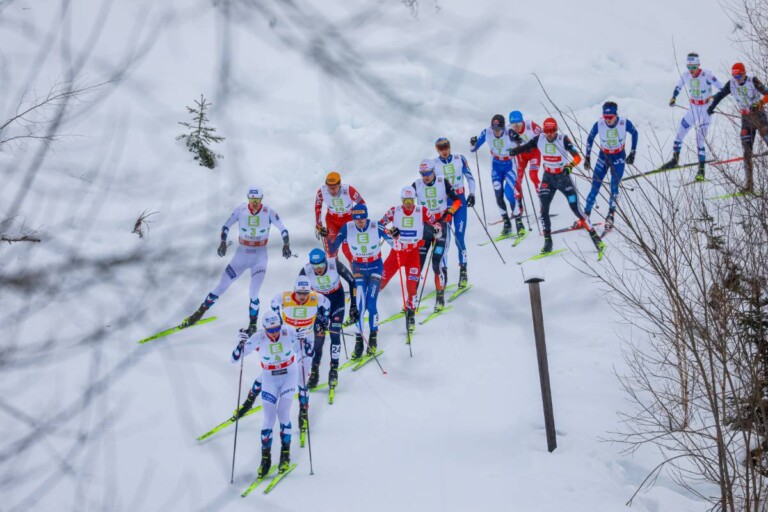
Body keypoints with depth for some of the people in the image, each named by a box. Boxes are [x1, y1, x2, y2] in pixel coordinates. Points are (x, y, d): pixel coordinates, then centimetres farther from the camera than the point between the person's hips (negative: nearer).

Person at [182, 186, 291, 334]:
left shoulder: (269, 212, -11)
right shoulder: (240, 210, -8)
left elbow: (283, 230, -2)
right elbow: (226, 226, 3)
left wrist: (286, 244, -19)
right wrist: (223, 242, -13)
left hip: (260, 257, -2)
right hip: (241, 254, 2)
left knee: (253, 294, -17)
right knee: (221, 287, 5)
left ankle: (253, 325, 3)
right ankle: (200, 312, 24)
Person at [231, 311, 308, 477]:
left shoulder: (289, 332, -18)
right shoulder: (258, 338, -19)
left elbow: (306, 353, -11)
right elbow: (235, 358, -20)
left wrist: (304, 340, -30)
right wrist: (242, 343, -37)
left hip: (289, 375, 0)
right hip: (269, 378, 0)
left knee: (283, 413, -10)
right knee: (269, 417, -7)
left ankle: (286, 454, 6)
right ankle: (266, 457, 6)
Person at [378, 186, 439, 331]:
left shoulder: (422, 211, -6)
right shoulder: (394, 211, -6)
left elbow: (435, 223, 4)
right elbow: (379, 225, 0)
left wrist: (437, 230, -17)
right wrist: (389, 232, -19)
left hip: (413, 253, -1)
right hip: (396, 252, 1)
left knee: (412, 285, -10)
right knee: (380, 281, 1)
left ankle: (411, 314, 7)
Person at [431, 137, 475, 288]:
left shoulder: (459, 159, -1)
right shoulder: (433, 164, 0)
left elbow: (470, 177, 7)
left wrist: (472, 194, -3)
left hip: (460, 201, -1)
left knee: (459, 238, -8)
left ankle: (463, 270, 2)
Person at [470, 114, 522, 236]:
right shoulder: (487, 132, -17)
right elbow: (474, 148, -8)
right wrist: (473, 143, -29)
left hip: (510, 165, -3)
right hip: (496, 165, 3)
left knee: (509, 193, -14)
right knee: (498, 195, -2)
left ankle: (519, 222, 2)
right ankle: (506, 223, 12)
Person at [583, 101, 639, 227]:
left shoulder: (625, 123, -22)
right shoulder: (598, 125, -21)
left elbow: (634, 133, -1)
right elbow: (590, 139, -2)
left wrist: (632, 153, -1)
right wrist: (587, 157, 1)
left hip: (619, 157, -1)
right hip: (603, 156, 1)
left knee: (614, 186, -10)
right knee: (595, 186, -2)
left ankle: (610, 216, 2)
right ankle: (586, 214, 6)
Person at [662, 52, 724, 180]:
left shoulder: (707, 75, -21)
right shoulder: (685, 75, -6)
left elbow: (722, 89, -19)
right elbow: (678, 87, 14)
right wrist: (673, 98, 0)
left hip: (705, 109, -5)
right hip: (692, 109, 5)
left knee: (700, 138, -13)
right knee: (679, 134, 7)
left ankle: (701, 169, -6)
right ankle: (675, 160, 29)